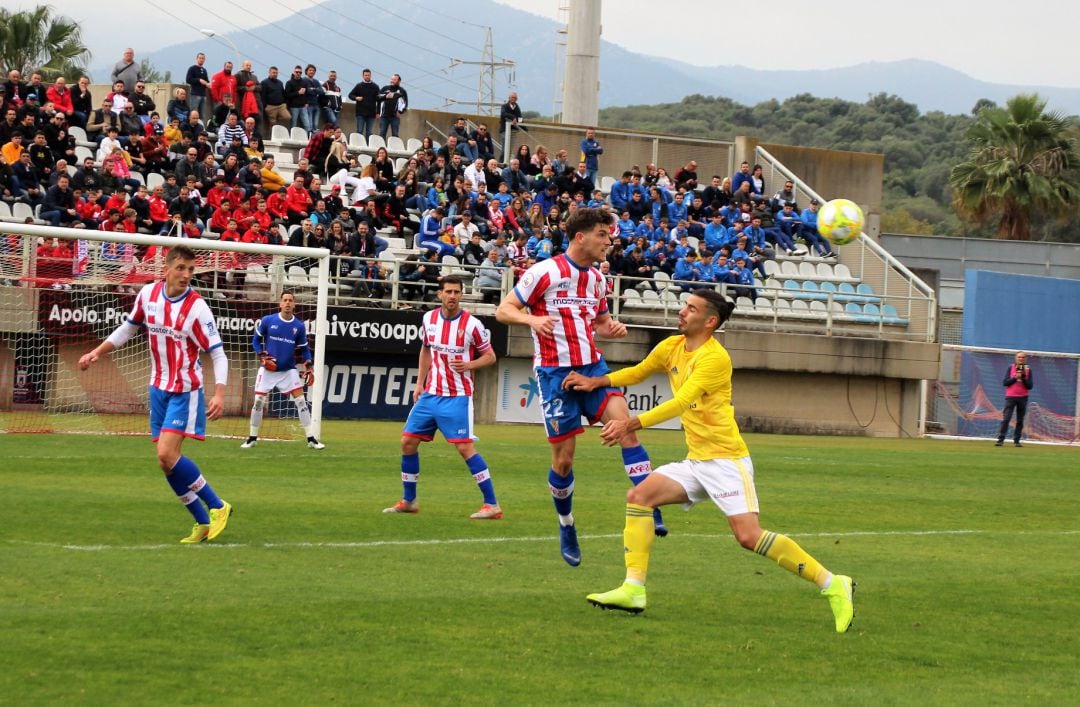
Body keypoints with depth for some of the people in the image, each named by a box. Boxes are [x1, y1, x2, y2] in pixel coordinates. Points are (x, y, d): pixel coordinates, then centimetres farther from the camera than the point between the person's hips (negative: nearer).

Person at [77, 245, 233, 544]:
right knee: (166, 462, 4)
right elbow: (128, 328, 17)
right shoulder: (148, 294, -1)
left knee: (167, 455, -19)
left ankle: (218, 507, -4)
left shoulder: (197, 308, -17)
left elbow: (218, 354, -15)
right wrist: (97, 353, 11)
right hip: (159, 388, 6)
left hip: (185, 391, -6)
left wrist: (219, 394, -27)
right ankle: (203, 523, 15)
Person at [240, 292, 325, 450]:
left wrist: (308, 368, -3)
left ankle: (311, 439, -2)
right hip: (268, 369, -1)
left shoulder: (299, 326, 0)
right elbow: (256, 340, 4)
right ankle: (252, 438, 12)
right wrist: (262, 356, -11)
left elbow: (304, 349, 9)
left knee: (301, 401, -7)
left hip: (288, 370, 1)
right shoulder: (267, 321, -5)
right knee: (258, 401, -3)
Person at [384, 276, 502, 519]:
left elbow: (489, 356, -1)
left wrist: (469, 365, -19)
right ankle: (408, 501, 19)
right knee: (408, 442, 4)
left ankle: (492, 505, -10)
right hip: (430, 394, 6)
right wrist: (420, 383, 16)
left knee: (465, 447, -14)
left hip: (457, 397, -6)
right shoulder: (429, 319, 5)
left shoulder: (472, 324, -10)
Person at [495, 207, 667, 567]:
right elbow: (503, 310, -6)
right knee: (563, 458, 0)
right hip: (555, 372, -5)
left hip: (592, 367, 5)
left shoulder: (597, 279, 11)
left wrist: (613, 328, 2)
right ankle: (566, 527, 23)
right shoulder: (544, 272, -7)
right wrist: (532, 319, -26)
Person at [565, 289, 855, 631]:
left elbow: (680, 402, -27)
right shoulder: (672, 347, 10)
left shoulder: (714, 357, -17)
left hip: (725, 458, -9)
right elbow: (638, 373, 29)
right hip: (696, 460, 9)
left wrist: (631, 424, -33)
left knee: (749, 536, -19)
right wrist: (596, 381, 15)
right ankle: (633, 590, -5)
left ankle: (832, 585, -12)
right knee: (639, 497, -4)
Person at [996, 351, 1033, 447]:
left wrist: (1023, 378, -13)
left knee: (1020, 421, 2)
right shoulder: (1011, 367, 4)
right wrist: (1015, 378, -13)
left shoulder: (1028, 369, 6)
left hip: (1022, 398, 2)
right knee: (1006, 419, -9)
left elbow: (1030, 386, 1)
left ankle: (1016, 441, 7)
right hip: (1010, 397, -2)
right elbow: (1005, 382, -2)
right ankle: (1000, 440, -11)